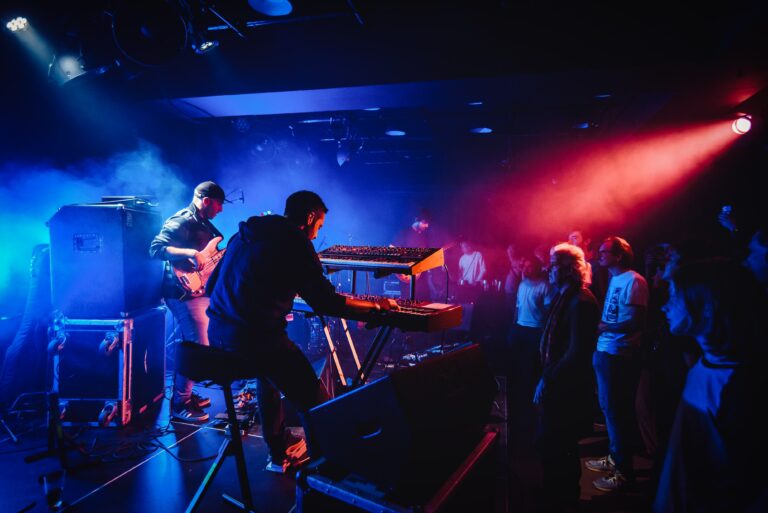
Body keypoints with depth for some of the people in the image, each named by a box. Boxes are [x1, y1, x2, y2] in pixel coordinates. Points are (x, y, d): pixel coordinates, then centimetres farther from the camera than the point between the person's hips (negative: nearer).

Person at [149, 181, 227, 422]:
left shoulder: (204, 223, 14)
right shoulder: (181, 221, -14)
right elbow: (155, 248, -24)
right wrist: (189, 253, -32)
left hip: (200, 292, 10)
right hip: (185, 292, -10)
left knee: (192, 345, 17)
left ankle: (186, 394, 30)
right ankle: (180, 404, 4)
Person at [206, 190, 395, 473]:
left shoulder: (243, 234, 17)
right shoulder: (295, 242, -6)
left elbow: (214, 283, 26)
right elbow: (326, 303, -10)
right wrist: (377, 306, 3)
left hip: (216, 333, 9)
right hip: (256, 338, -9)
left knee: (269, 372, 33)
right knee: (315, 404, 3)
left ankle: (279, 452, 39)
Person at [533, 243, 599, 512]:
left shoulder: (581, 301, -22)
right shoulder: (564, 296, 8)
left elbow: (578, 353, -25)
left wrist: (548, 381, -19)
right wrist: (546, 377, 8)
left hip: (567, 387, -9)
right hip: (557, 383, 9)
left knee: (552, 444, 3)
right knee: (560, 443, 21)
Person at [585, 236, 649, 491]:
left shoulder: (633, 281, -15)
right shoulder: (614, 280, 13)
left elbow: (635, 322, -21)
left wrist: (602, 327, -17)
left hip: (619, 355, -9)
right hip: (605, 351, 9)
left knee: (618, 411, 2)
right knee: (609, 407, 19)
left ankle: (624, 469, 17)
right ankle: (614, 456, 35)